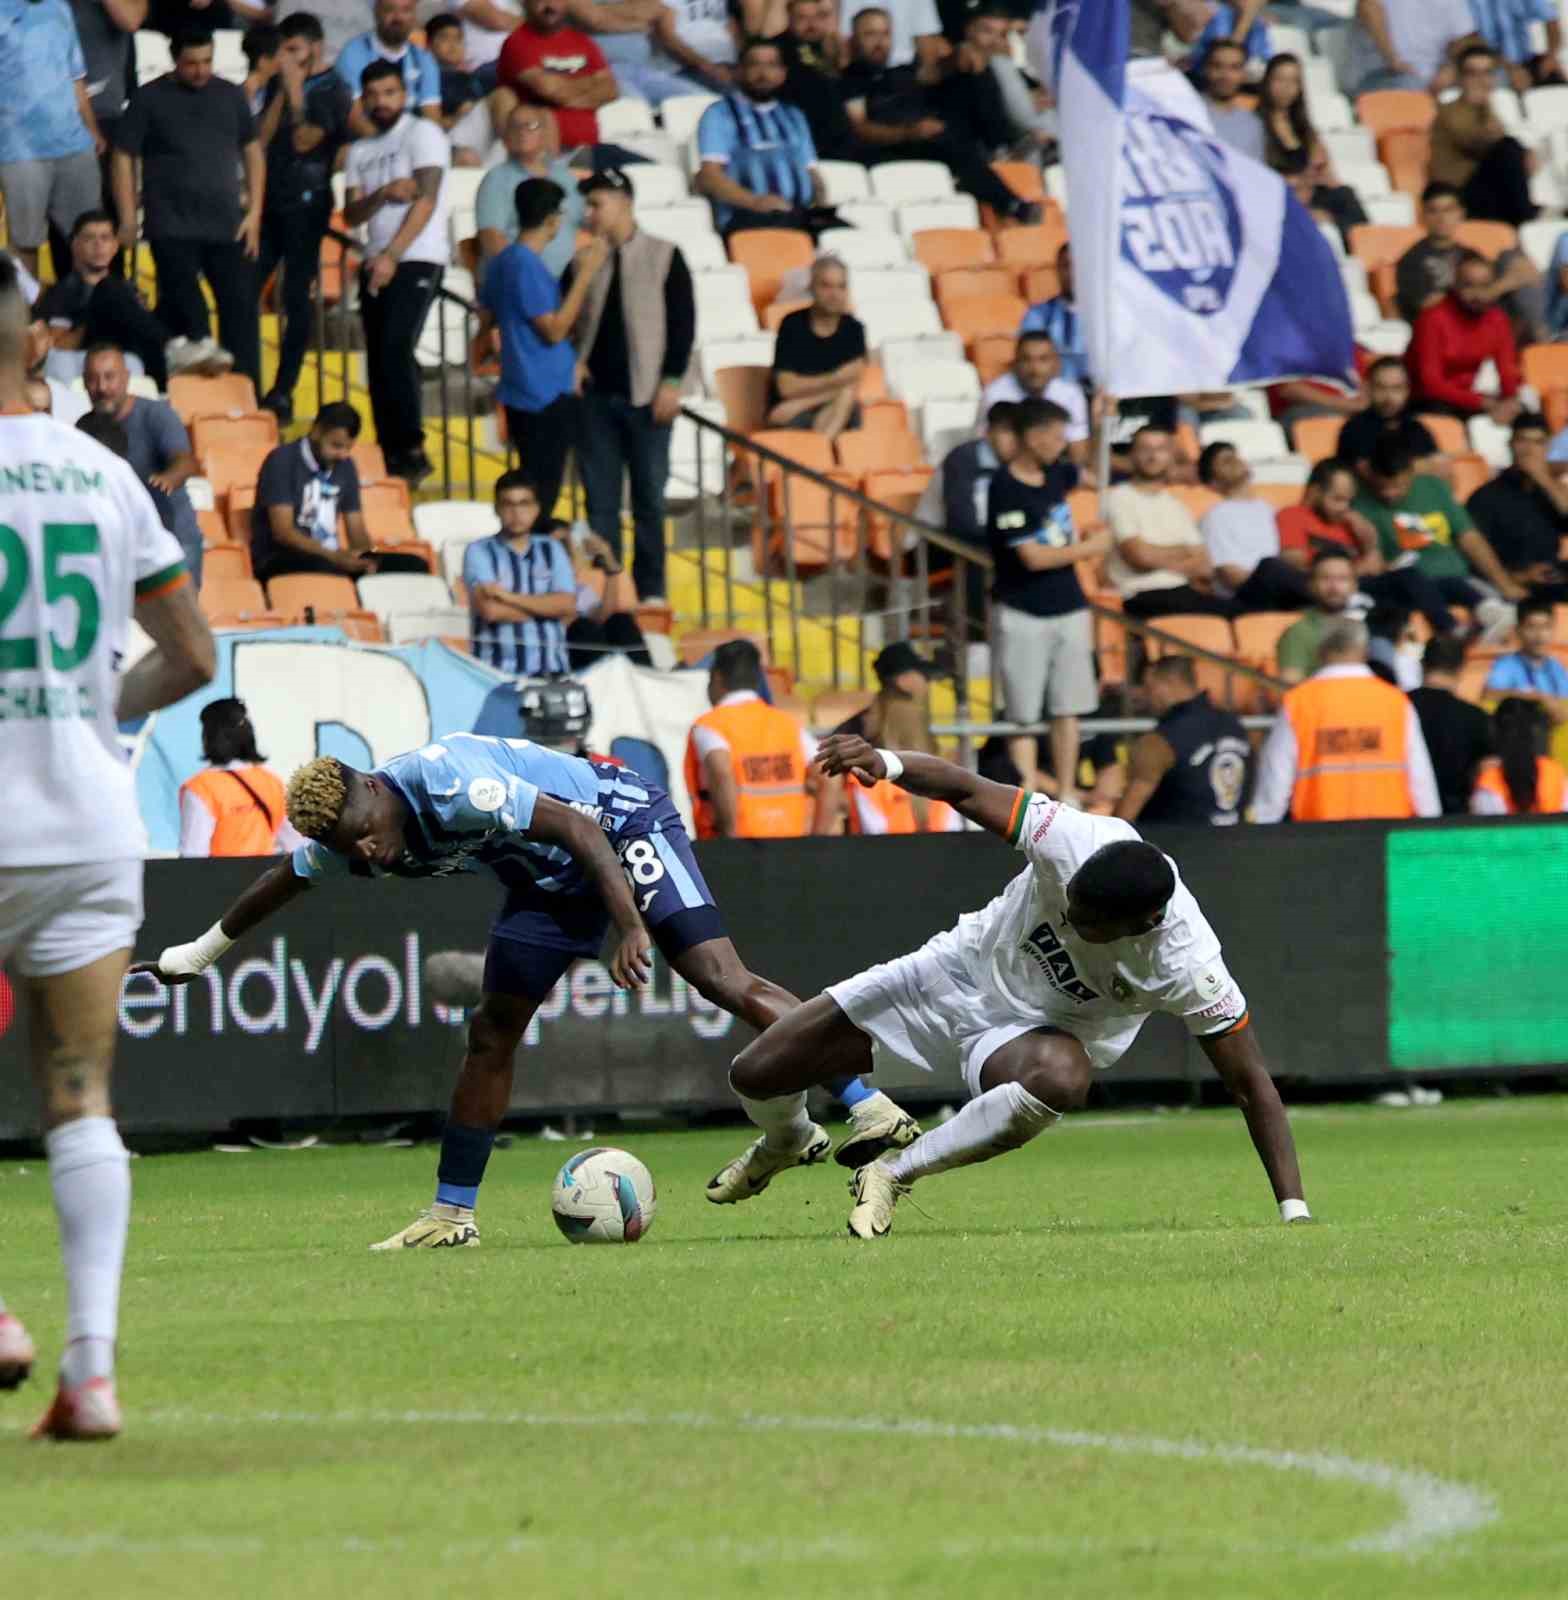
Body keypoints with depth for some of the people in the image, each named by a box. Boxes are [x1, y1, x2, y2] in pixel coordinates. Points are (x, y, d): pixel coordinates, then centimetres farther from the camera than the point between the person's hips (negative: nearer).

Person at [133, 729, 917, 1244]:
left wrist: (629, 925, -39)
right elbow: (284, 881, 16)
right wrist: (199, 953, 28)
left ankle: (873, 1112, -33)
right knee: (491, 1035, 5)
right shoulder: (344, 841, -5)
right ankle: (453, 1212, 14)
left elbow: (579, 828, -33)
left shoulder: (449, 783, -32)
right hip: (550, 880, 9)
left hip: (624, 823, -8)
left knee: (720, 978, -23)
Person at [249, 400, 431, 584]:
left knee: (413, 566, -12)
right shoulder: (282, 461, -8)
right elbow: (283, 532, -16)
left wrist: (365, 556, -11)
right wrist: (335, 557, -27)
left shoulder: (345, 466, 13)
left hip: (332, 559, 7)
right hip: (280, 561, -7)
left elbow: (357, 529, 13)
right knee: (327, 569, -41)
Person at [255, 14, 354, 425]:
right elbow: (262, 136, 5)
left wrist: (296, 92, -13)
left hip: (306, 202, -6)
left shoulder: (333, 91, -5)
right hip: (271, 198, 6)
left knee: (296, 298, -3)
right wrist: (282, 92, -3)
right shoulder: (281, 84, 13)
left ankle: (283, 393, 1)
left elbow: (304, 140, -14)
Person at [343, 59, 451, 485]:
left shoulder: (422, 135, -2)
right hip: (377, 262, 7)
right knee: (378, 359, 2)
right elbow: (351, 214, 9)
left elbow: (426, 200, -11)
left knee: (395, 348, -19)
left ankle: (412, 450, -18)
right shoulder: (360, 151, 17)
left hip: (416, 259, -7)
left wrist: (392, 256, -17)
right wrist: (383, 194, -12)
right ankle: (389, 455, 4)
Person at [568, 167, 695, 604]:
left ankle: (650, 589, 10)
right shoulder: (584, 262, 9)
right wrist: (572, 362, -5)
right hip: (595, 392, 3)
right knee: (600, 498, 2)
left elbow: (683, 322, -1)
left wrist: (671, 382, -8)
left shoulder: (663, 257, 1)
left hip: (644, 396, -3)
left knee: (649, 497, 2)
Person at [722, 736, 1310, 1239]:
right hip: (966, 967, 2)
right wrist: (886, 763, -44)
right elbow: (966, 791, -24)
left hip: (1036, 1033, -2)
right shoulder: (1077, 841, -30)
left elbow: (1251, 1085, -23)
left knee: (1062, 1078, -42)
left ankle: (892, 1175, -21)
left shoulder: (1189, 967, -31)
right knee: (755, 1075, 1)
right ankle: (790, 1142, 41)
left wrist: (1294, 1210, -26)